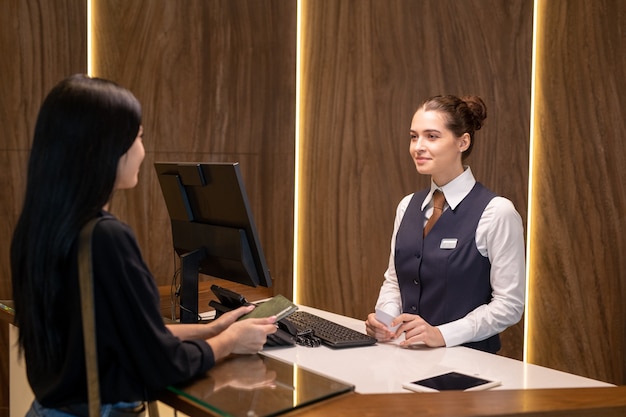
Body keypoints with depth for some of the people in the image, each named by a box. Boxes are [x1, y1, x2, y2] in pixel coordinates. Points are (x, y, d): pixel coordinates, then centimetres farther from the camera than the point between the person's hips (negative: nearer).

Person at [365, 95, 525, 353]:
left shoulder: (496, 212, -9)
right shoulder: (407, 206, 9)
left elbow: (509, 304, -8)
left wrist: (441, 334, -17)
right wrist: (384, 317, -4)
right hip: (408, 353, 4)